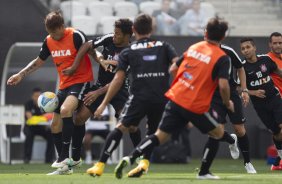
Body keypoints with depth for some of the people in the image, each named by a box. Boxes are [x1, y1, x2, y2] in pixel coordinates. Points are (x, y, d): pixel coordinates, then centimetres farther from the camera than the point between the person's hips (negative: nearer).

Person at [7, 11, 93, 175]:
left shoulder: (76, 36, -15)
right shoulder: (49, 41, 5)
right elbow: (39, 61, 19)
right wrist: (21, 75, 13)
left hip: (81, 81, -8)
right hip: (64, 85, 8)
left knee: (65, 110, -32)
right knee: (55, 126, 8)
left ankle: (64, 157, -28)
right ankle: (65, 166, 18)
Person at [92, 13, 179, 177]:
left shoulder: (128, 52, 11)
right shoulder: (164, 47, 14)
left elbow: (118, 80, 5)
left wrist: (104, 104, 9)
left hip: (140, 96, -2)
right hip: (162, 98, 2)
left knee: (121, 128, 4)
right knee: (152, 132, 20)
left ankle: (101, 165, -2)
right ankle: (145, 162, -1)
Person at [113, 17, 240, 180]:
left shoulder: (194, 47, 11)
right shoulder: (222, 58, -7)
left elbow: (173, 69, 17)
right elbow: (223, 85, -18)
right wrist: (228, 103, 1)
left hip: (176, 98, 5)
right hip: (197, 106, -5)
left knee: (161, 135, 4)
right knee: (218, 133, 17)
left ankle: (130, 159, -12)